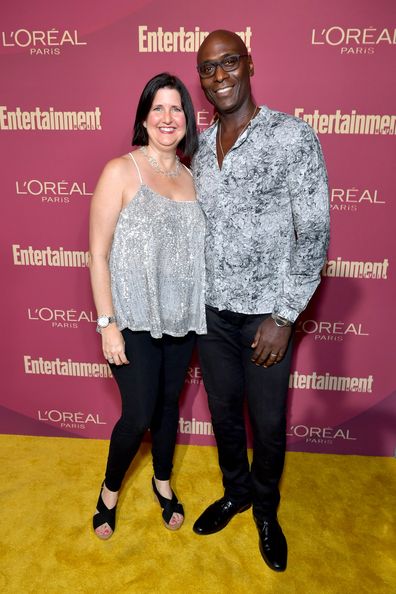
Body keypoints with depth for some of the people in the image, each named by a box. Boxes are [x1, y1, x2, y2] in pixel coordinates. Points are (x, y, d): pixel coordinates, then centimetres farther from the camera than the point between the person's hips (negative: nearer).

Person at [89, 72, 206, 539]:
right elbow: (98, 254, -10)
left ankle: (163, 483, 44)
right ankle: (110, 490, 35)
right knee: (138, 415, 3)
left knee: (169, 403, 18)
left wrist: (200, 311, 7)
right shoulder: (120, 171, -8)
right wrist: (107, 324, -13)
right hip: (135, 321, -4)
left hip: (182, 319, 5)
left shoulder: (193, 177, 6)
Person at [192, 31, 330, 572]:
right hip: (212, 310, 5)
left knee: (268, 421, 12)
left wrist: (284, 316, -16)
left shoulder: (292, 136, -9)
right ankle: (236, 491, 45)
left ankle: (266, 507, 40)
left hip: (265, 313, -4)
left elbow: (315, 234, -12)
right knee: (223, 410, 19)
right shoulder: (199, 147, 7)